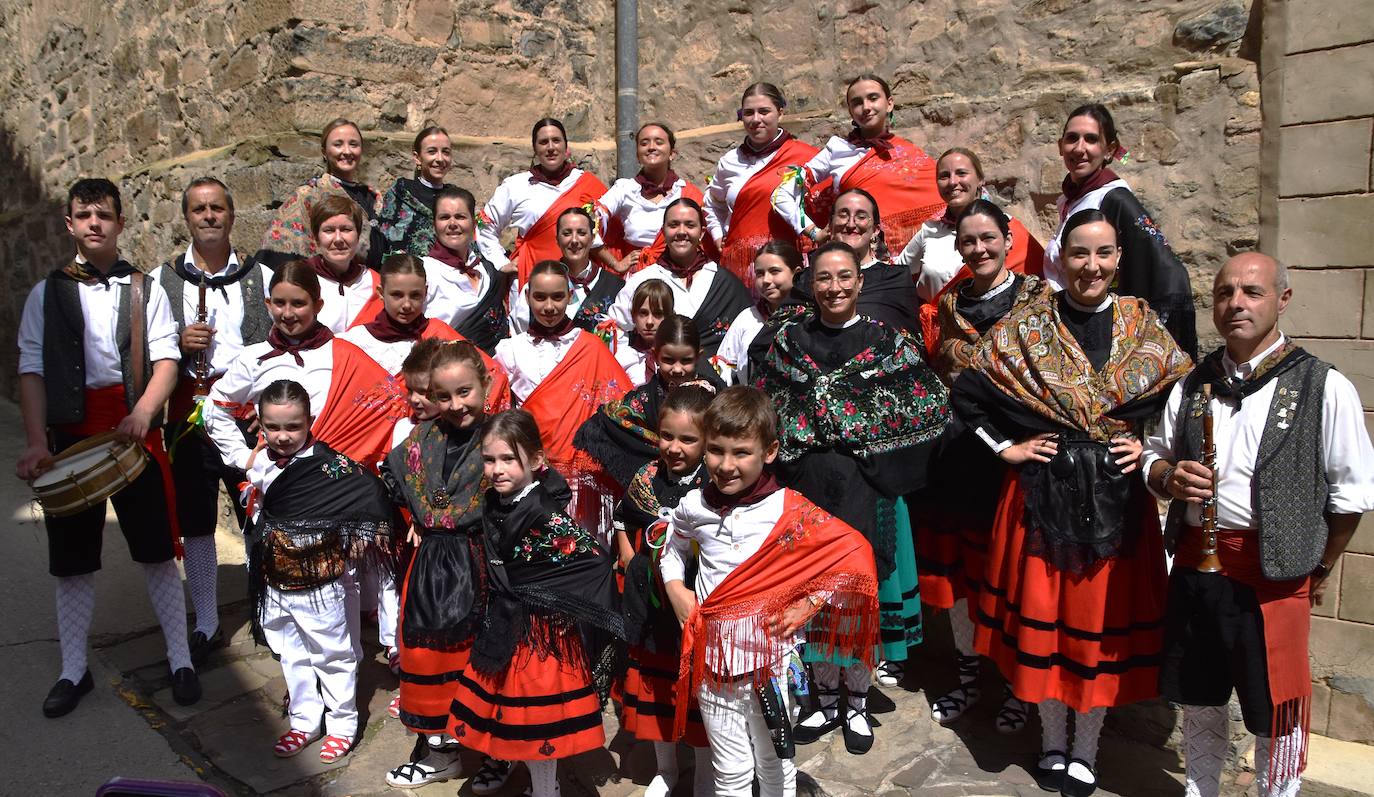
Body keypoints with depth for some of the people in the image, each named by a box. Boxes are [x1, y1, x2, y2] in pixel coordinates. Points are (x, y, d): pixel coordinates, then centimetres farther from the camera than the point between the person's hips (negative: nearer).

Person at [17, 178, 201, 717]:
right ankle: (74, 670, 24)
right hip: (70, 437, 1)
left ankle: (180, 659, 16)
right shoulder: (47, 293, 8)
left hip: (135, 433, -1)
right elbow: (31, 371, 2)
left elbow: (166, 359, -2)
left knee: (157, 552, 3)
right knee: (73, 560, 9)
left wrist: (143, 413, -20)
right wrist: (36, 443, -9)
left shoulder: (146, 290, 7)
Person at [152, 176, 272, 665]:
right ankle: (206, 625, 22)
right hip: (190, 416, 1)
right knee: (196, 524, 8)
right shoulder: (162, 280, 8)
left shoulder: (261, 276, 7)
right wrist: (181, 344, -11)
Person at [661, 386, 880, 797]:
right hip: (712, 658, 2)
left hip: (771, 657, -2)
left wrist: (808, 605, -12)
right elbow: (672, 548, 16)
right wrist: (676, 592, 1)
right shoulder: (693, 507, -4)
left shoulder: (789, 510, -15)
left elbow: (854, 554, -10)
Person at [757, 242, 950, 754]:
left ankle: (857, 704, 26)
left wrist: (873, 438, -7)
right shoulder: (790, 339, 5)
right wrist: (797, 443, -5)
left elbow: (933, 406, -1)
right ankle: (825, 701, 27)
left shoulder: (887, 341, 0)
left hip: (866, 486, -1)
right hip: (806, 483, 2)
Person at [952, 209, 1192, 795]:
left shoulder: (1142, 325, 3)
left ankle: (1084, 749, 27)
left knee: (1105, 617, 7)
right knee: (1043, 611, 6)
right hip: (1044, 491, -1)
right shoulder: (1027, 326, -2)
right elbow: (967, 391, 1)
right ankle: (1052, 742, 28)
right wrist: (1005, 447, -3)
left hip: (1118, 497, 1)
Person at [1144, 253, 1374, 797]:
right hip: (1195, 563, 4)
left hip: (1274, 571, -4)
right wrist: (1169, 477, -7)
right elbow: (1154, 455, 16)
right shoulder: (1192, 384, 7)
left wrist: (1319, 569, 3)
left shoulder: (1324, 388, -7)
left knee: (1274, 711, 7)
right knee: (1198, 700, 18)